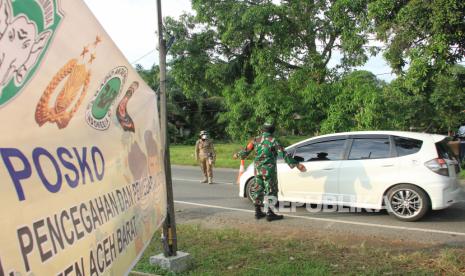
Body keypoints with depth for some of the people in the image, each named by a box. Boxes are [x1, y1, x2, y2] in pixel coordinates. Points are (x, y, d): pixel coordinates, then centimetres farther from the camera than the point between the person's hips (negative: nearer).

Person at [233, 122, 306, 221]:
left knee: (258, 189, 14)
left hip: (258, 169, 6)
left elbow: (246, 150, 13)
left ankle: (258, 212, 21)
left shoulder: (256, 139, 5)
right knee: (271, 191, 0)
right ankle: (269, 214, 0)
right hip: (269, 169, -6)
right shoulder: (272, 140, -11)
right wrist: (296, 164, -13)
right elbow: (284, 154, -15)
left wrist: (238, 155, 34)